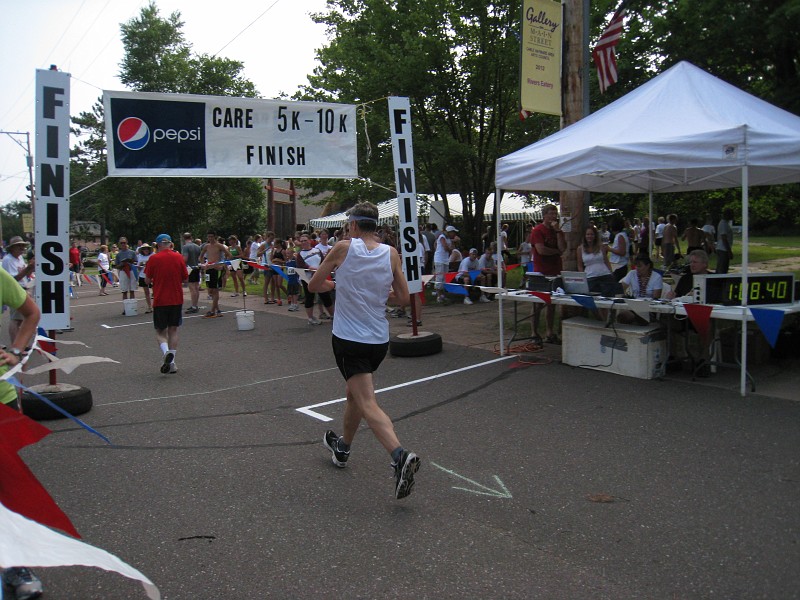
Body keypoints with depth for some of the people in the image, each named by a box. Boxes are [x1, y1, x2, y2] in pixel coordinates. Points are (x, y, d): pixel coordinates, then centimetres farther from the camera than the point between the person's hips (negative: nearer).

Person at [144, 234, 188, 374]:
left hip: (160, 301, -2)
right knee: (173, 330, 12)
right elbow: (185, 278, 5)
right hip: (176, 300, 2)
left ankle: (166, 352, -21)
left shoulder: (153, 259, -7)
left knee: (160, 332, 8)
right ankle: (171, 363, 8)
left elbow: (147, 281, -2)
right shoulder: (179, 257, -1)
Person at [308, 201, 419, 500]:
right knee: (354, 393, 25)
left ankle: (400, 456, -30)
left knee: (367, 404, -10)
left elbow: (313, 286, 1)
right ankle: (342, 447, 42)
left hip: (348, 339, -5)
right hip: (379, 340, 5)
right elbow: (403, 298, 3)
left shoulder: (344, 248, -7)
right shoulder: (391, 254, 0)